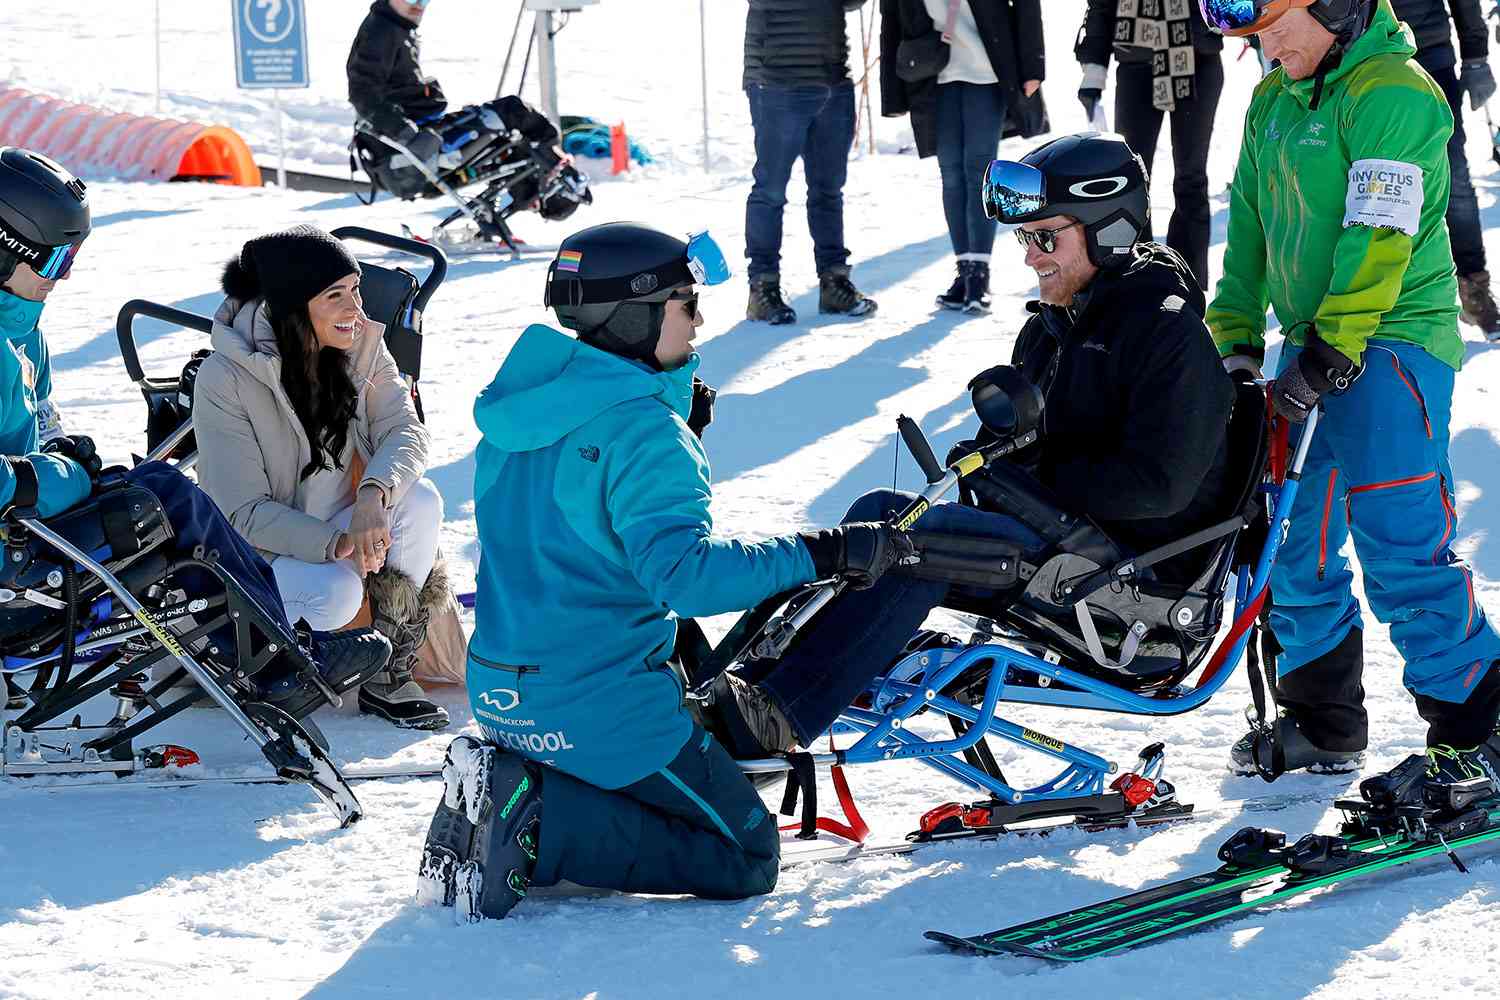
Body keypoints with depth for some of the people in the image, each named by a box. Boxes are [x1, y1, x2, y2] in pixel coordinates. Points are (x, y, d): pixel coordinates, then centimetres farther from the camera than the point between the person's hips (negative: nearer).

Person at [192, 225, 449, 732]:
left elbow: (405, 432, -13)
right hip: (265, 548, -5)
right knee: (335, 595, -36)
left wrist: (374, 492, -37)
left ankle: (388, 676, -17)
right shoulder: (225, 379, -21)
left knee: (420, 499, -25)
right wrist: (335, 543, -36)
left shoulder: (362, 344, -6)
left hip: (347, 523, 5)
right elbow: (245, 512, -20)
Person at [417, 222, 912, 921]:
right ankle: (536, 822, -12)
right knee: (746, 860, 2)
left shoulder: (524, 395, 7)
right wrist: (821, 554, -27)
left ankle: (499, 788, 4)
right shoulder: (642, 429, -20)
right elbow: (684, 574, -31)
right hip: (603, 704, -8)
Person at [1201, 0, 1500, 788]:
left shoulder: (1393, 94, -14)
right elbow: (1251, 222, 19)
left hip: (1391, 340, -8)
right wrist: (1238, 338, 12)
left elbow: (1378, 240, -20)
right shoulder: (1272, 104, 12)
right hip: (1311, 344, 8)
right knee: (1295, 541, 10)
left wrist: (1329, 354, -22)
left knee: (1399, 547, -12)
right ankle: (1321, 725, 23)